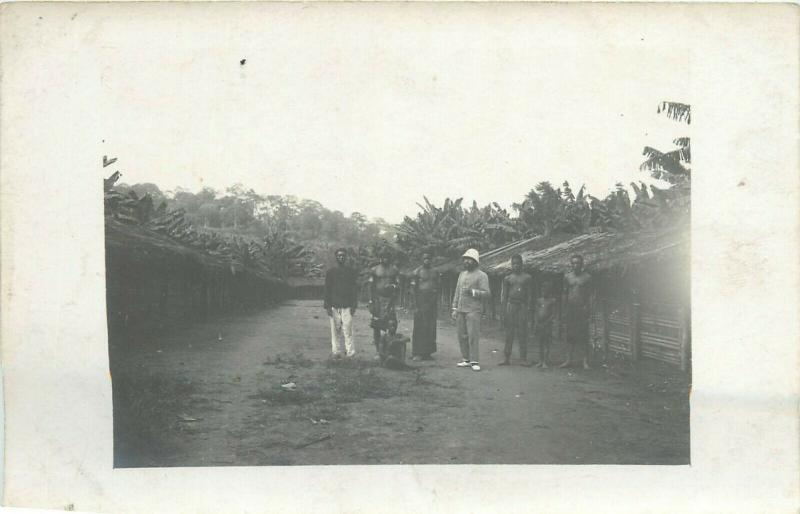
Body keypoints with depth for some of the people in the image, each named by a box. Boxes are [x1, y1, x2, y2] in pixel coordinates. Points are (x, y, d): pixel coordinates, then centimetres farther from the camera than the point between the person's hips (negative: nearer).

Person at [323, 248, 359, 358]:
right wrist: (327, 306, -1)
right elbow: (327, 290, 8)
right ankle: (336, 352, 7)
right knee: (335, 329, 1)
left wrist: (354, 306, -1)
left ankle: (351, 353, -7)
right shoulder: (330, 272, 10)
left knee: (347, 329, -8)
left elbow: (355, 290, 8)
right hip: (334, 306, 1)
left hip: (347, 306, -1)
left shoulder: (352, 272, 10)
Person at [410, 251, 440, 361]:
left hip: (432, 304, 5)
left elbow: (437, 289, 17)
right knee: (420, 328, -6)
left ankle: (427, 352, 10)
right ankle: (417, 353, -4)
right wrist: (416, 305, -9)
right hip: (421, 303, -5)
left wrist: (437, 303, 9)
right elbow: (413, 288, -3)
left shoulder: (435, 273, 14)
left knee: (431, 328, 4)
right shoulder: (417, 272, 0)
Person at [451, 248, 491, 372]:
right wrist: (454, 308, 15)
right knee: (462, 335, 4)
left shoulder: (481, 276, -1)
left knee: (473, 336, -10)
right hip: (460, 310, 6)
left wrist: (473, 292, -20)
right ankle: (466, 359, 11)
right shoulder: (462, 274, 19)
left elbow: (487, 293, -9)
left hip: (473, 310, -6)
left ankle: (475, 361, -7)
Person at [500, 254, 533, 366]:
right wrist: (504, 312, 2)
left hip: (522, 305, -1)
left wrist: (528, 308, -5)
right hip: (511, 305, 1)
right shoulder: (507, 278, 7)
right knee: (509, 332, 3)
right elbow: (504, 296, 7)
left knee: (522, 332, -2)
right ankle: (507, 358, 7)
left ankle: (523, 358, 2)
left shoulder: (527, 278, 5)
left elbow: (529, 295, 5)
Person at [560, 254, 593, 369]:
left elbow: (589, 294, 1)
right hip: (570, 308, 3)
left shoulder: (587, 277, 1)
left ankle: (586, 361, -3)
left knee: (583, 335, -5)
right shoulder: (567, 277, 9)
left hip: (582, 309, -3)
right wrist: (566, 307, 7)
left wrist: (586, 307, -10)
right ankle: (569, 360, 10)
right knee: (571, 335, 5)